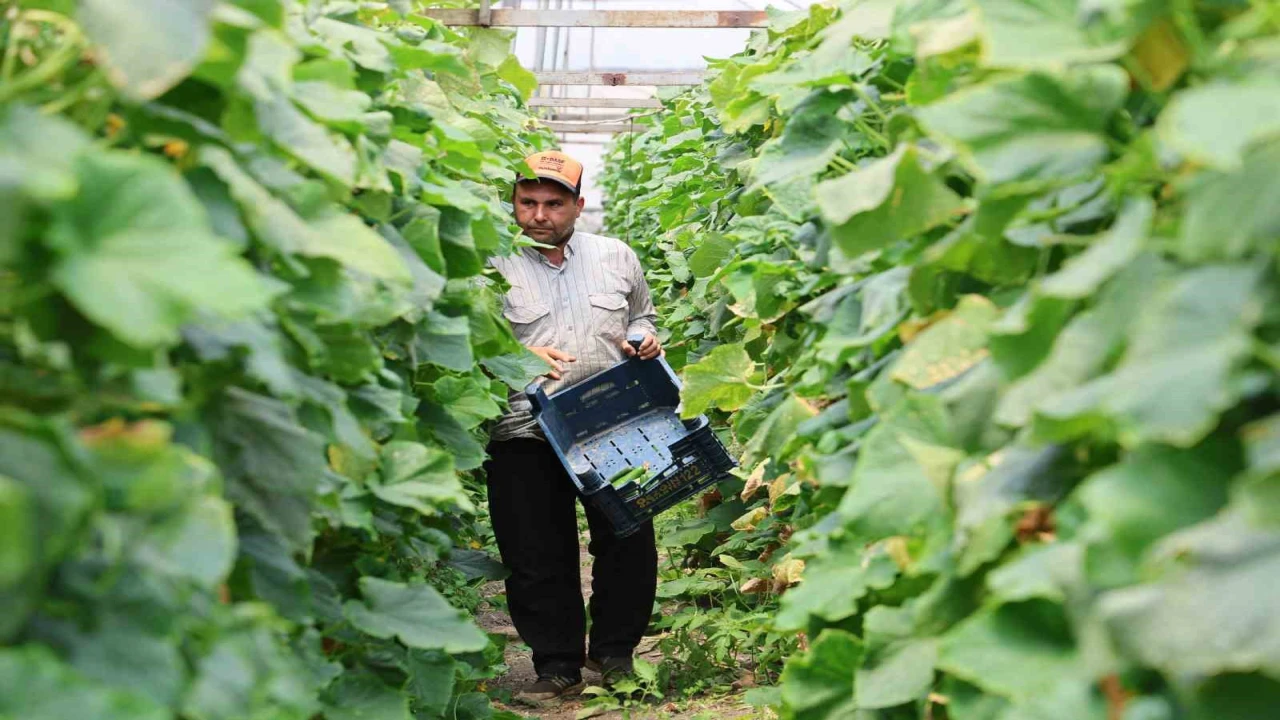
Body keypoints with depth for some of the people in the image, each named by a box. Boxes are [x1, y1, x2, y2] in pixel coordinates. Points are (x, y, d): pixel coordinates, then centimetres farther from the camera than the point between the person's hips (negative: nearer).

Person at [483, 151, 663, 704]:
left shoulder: (617, 257, 10)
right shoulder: (492, 267, -2)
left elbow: (641, 317, 25)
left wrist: (644, 338, 3)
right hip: (524, 435, -2)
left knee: (629, 543, 6)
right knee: (537, 559, 3)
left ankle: (613, 654, 24)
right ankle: (557, 666, 18)